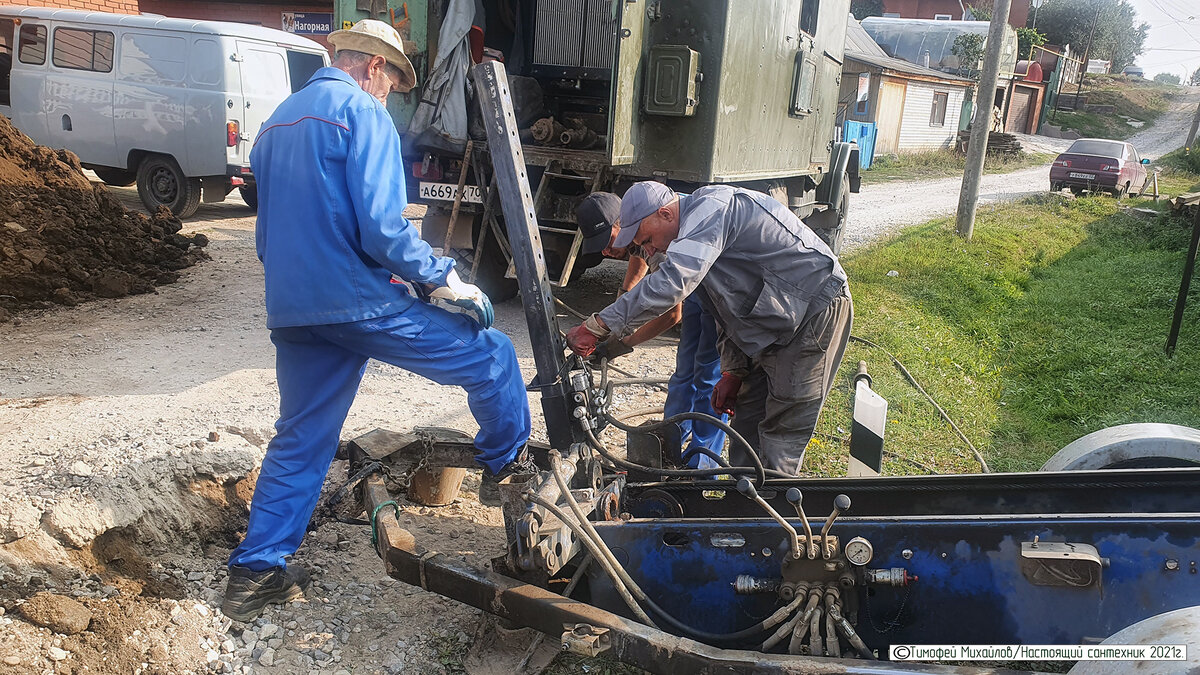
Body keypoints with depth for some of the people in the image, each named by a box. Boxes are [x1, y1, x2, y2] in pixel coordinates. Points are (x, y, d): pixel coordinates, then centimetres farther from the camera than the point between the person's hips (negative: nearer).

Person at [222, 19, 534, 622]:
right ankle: (510, 467, 23)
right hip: (359, 301, -8)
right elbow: (382, 228, -19)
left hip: (291, 310, 9)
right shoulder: (362, 113, -9)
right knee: (491, 357, 6)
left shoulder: (279, 120, 19)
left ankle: (254, 573, 20)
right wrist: (445, 281, -10)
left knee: (300, 439, 16)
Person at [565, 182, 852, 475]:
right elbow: (731, 305, 19)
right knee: (747, 424, 13)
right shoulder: (697, 229, 12)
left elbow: (671, 283, -38)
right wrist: (732, 371, 11)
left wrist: (598, 326, -37)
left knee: (782, 432, -8)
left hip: (816, 314, -10)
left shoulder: (712, 207, -21)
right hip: (775, 326, 10)